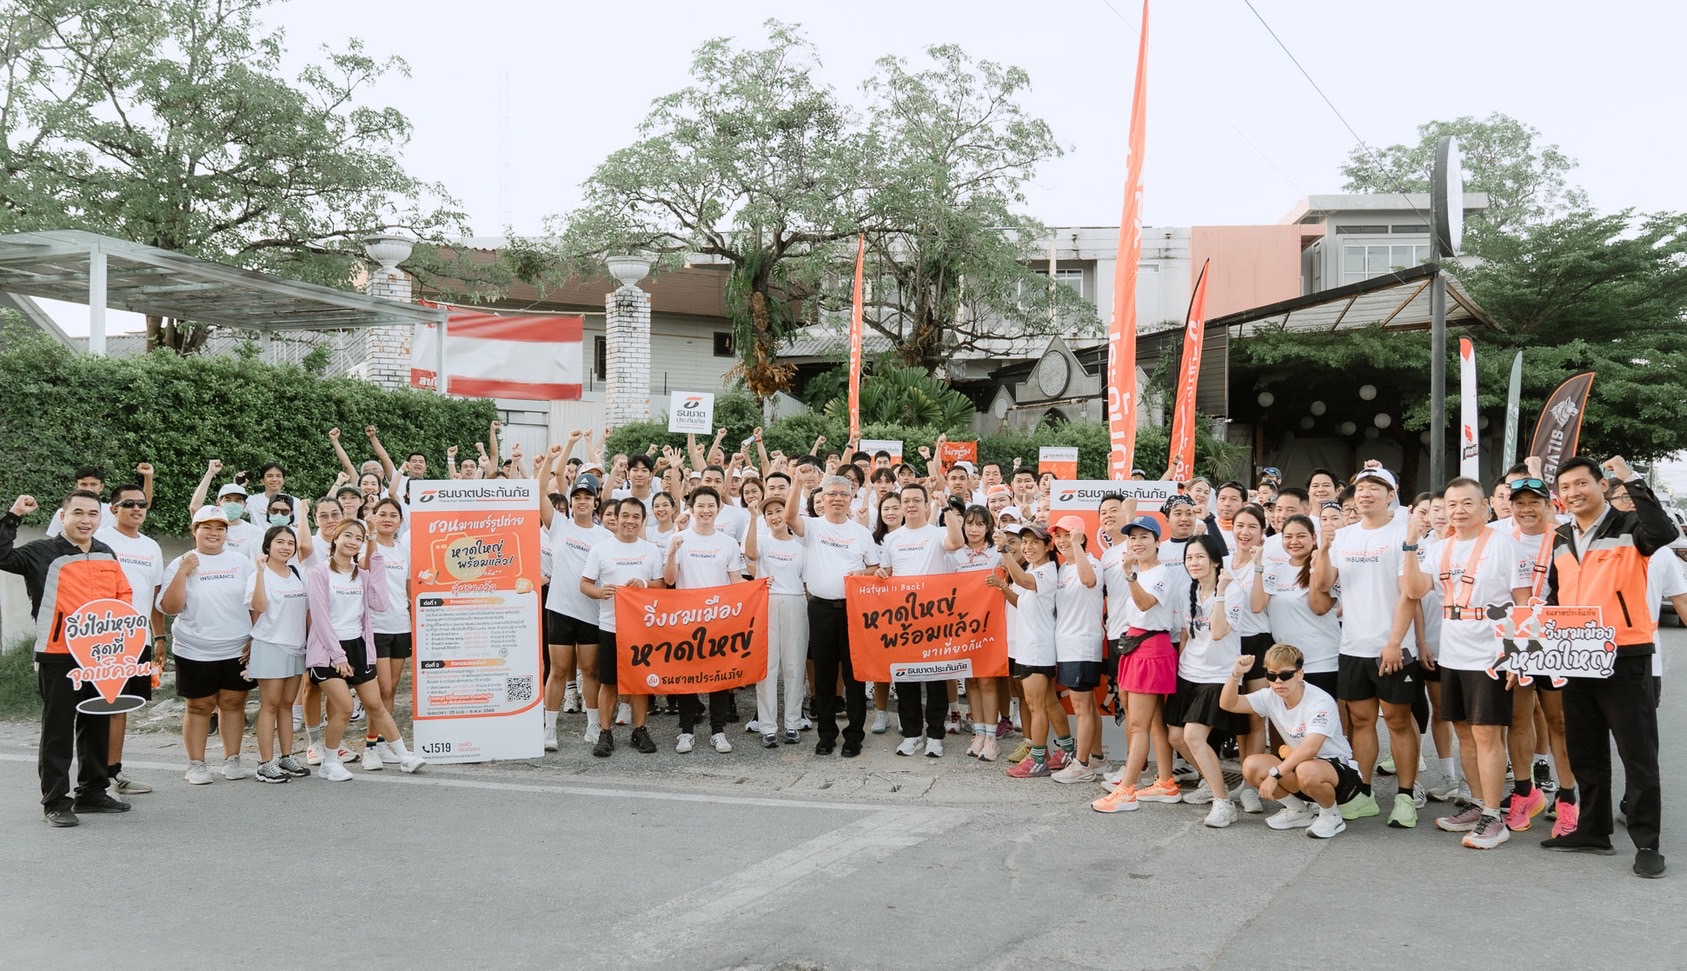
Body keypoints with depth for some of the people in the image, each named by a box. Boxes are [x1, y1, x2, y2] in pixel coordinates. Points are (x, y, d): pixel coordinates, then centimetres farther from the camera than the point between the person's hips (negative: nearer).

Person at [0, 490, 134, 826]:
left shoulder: (107, 555, 12)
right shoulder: (43, 553, -4)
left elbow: (124, 594, 17)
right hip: (58, 655, -5)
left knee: (98, 725, 14)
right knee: (58, 729, 1)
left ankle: (93, 791, 26)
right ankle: (55, 801, 9)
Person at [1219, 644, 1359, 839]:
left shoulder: (1321, 702, -24)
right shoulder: (1271, 697, -4)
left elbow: (1310, 748, -36)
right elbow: (1228, 704, -8)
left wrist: (1275, 774, -37)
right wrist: (1236, 674, -24)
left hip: (1339, 768, -6)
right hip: (1299, 762, 6)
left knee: (1306, 771, -40)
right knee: (1251, 766, -17)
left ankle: (1331, 816, -6)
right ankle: (1298, 811, 7)